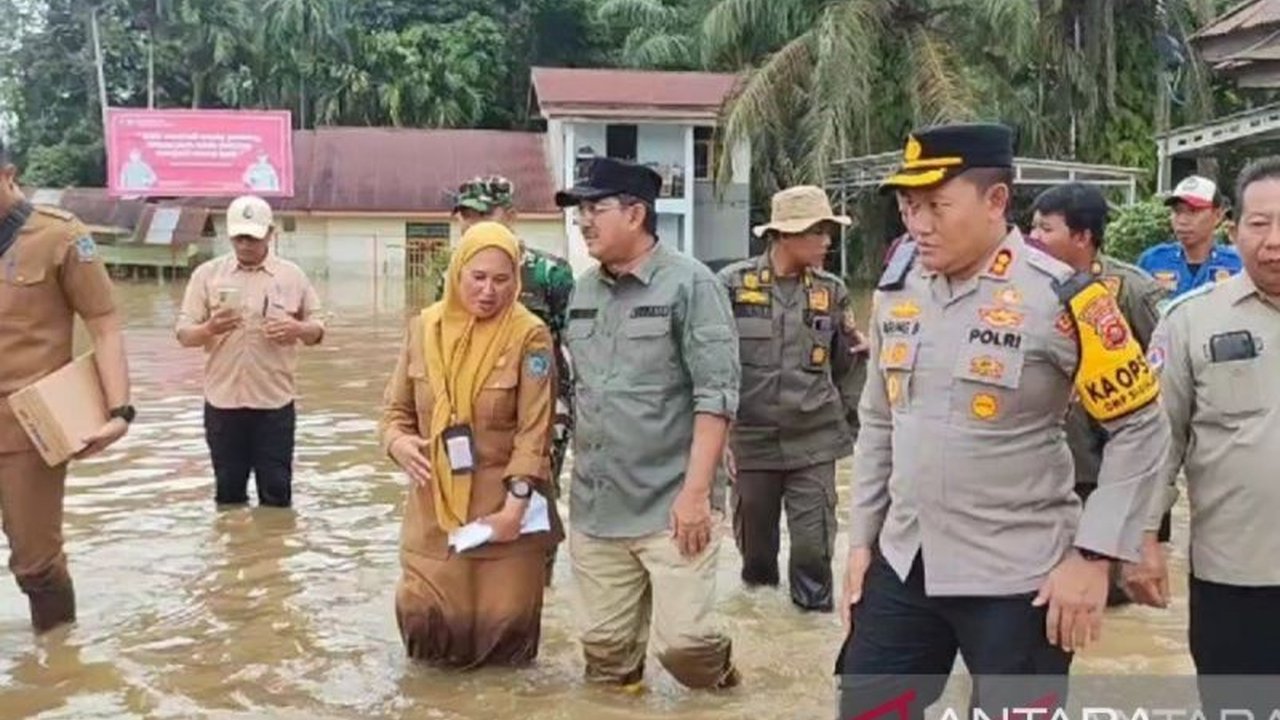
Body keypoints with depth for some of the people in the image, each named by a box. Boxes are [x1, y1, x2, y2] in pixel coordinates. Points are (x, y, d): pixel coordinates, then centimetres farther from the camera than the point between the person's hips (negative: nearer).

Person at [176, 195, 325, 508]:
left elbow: (318, 328, 9)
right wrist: (209, 328, -20)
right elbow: (184, 334, 2)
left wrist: (297, 329, -14)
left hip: (275, 402, 0)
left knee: (276, 489, 5)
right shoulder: (207, 274, 2)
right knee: (228, 489, 11)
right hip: (223, 402, 1)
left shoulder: (292, 276, 3)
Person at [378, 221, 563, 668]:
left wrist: (516, 504, -18)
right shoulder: (424, 327, 2)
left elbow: (534, 432, -12)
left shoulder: (530, 336, -9)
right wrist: (398, 441, -12)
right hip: (435, 505, 3)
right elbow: (397, 407, 10)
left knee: (504, 618, 4)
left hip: (504, 505, -3)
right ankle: (440, 674, 33)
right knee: (424, 612, 2)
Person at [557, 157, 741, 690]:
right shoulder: (583, 291, 11)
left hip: (671, 505, -5)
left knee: (682, 639, -6)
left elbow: (716, 395, -13)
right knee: (605, 647, 10)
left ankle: (721, 688, 25)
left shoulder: (689, 284, -8)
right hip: (594, 506, 6)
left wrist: (696, 491, -17)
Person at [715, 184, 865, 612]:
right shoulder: (733, 284, -6)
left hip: (815, 439, 1)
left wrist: (853, 422, 13)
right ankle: (757, 578, 44)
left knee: (814, 541, 0)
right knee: (753, 530, 15)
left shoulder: (831, 291, 2)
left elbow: (847, 365, 11)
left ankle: (814, 602, 25)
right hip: (751, 437, -1)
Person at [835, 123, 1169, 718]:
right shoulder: (896, 290, 3)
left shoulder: (1060, 297, -14)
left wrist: (1093, 557, -12)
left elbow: (1141, 429, -9)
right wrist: (861, 538, 11)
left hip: (1017, 579, -5)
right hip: (901, 565, 5)